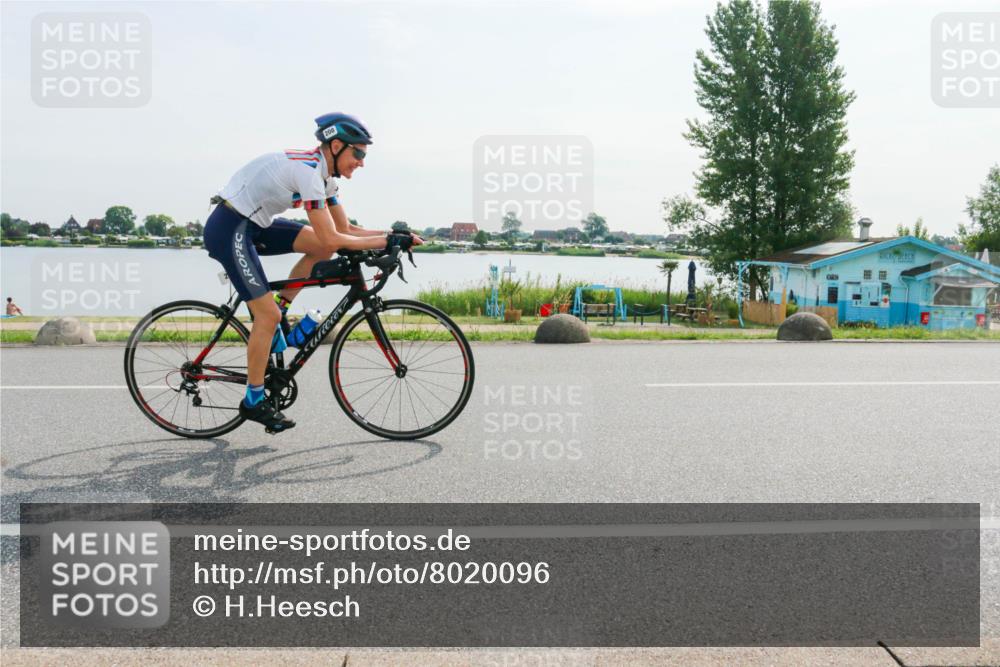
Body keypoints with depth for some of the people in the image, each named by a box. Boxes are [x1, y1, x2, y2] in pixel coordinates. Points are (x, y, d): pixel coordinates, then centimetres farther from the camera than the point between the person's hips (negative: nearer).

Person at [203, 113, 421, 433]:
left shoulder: (322, 171, 6)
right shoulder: (308, 170, -23)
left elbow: (345, 229, 8)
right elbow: (331, 239, -26)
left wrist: (395, 236, -4)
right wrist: (389, 241, -22)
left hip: (254, 224, 9)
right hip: (229, 229, -9)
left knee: (322, 246, 0)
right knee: (268, 315, -10)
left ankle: (276, 313, 8)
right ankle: (253, 401, 4)